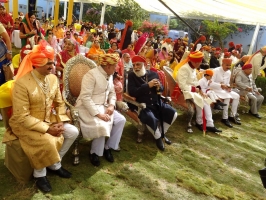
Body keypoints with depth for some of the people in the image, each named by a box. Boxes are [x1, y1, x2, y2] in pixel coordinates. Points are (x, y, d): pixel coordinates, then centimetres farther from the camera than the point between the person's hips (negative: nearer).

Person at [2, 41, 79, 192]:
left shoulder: (53, 78, -2)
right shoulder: (22, 83, -23)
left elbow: (59, 103, 7)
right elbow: (21, 117, -24)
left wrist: (61, 121, -11)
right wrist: (46, 129, -26)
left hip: (49, 120, 7)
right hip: (26, 124, -7)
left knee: (73, 132, -7)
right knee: (47, 141, -31)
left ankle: (55, 164, 15)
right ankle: (39, 174, 0)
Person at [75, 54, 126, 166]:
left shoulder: (109, 75, 7)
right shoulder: (91, 75, -20)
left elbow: (112, 92, 13)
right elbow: (85, 97, -26)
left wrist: (111, 105, -8)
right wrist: (98, 113, -31)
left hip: (103, 106, 8)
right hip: (88, 107, -8)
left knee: (121, 120, -6)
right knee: (102, 125, -30)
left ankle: (108, 147, 9)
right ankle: (94, 153, -4)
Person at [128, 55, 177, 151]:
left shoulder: (153, 74, 8)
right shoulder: (131, 76, -3)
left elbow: (161, 89, 15)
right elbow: (132, 92, -16)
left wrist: (158, 86, -12)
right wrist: (148, 85, -20)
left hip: (156, 102, 5)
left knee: (173, 113, -11)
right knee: (151, 119, -32)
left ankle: (162, 132, 15)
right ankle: (158, 137, 1)